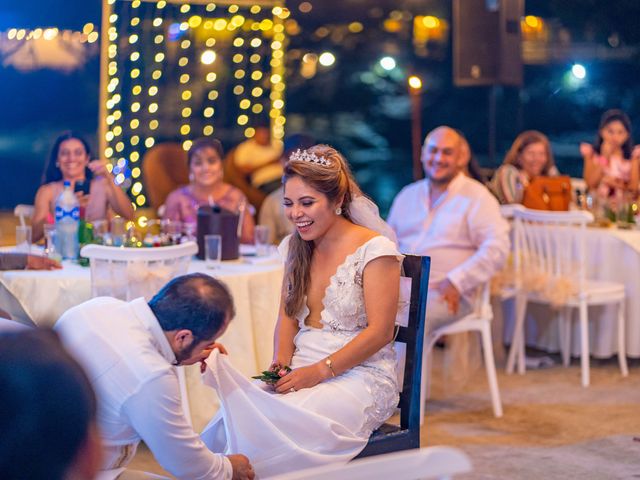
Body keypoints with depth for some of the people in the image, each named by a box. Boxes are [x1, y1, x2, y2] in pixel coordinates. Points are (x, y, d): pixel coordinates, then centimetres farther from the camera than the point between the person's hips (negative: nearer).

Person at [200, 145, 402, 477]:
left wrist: (319, 371, -17)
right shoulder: (296, 247, 13)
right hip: (302, 372, 5)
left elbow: (379, 332, -11)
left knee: (279, 423, -33)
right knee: (239, 413, -27)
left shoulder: (374, 249, -7)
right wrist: (282, 359, -3)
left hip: (360, 377, -5)